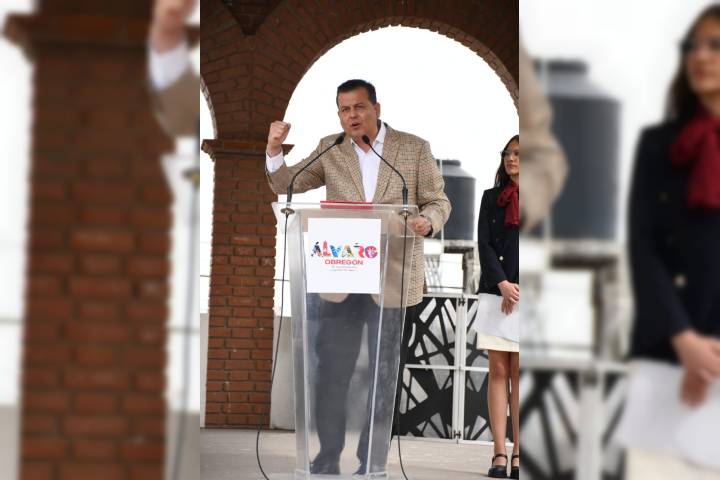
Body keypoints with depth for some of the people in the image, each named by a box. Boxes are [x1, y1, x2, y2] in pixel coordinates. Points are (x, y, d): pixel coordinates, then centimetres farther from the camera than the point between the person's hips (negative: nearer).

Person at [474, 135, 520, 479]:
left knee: (518, 373, -2)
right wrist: (503, 284, -9)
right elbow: (484, 244, 4)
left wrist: (518, 290, -8)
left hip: (523, 296, -2)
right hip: (495, 294, 2)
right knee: (498, 372, -2)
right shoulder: (492, 197, 12)